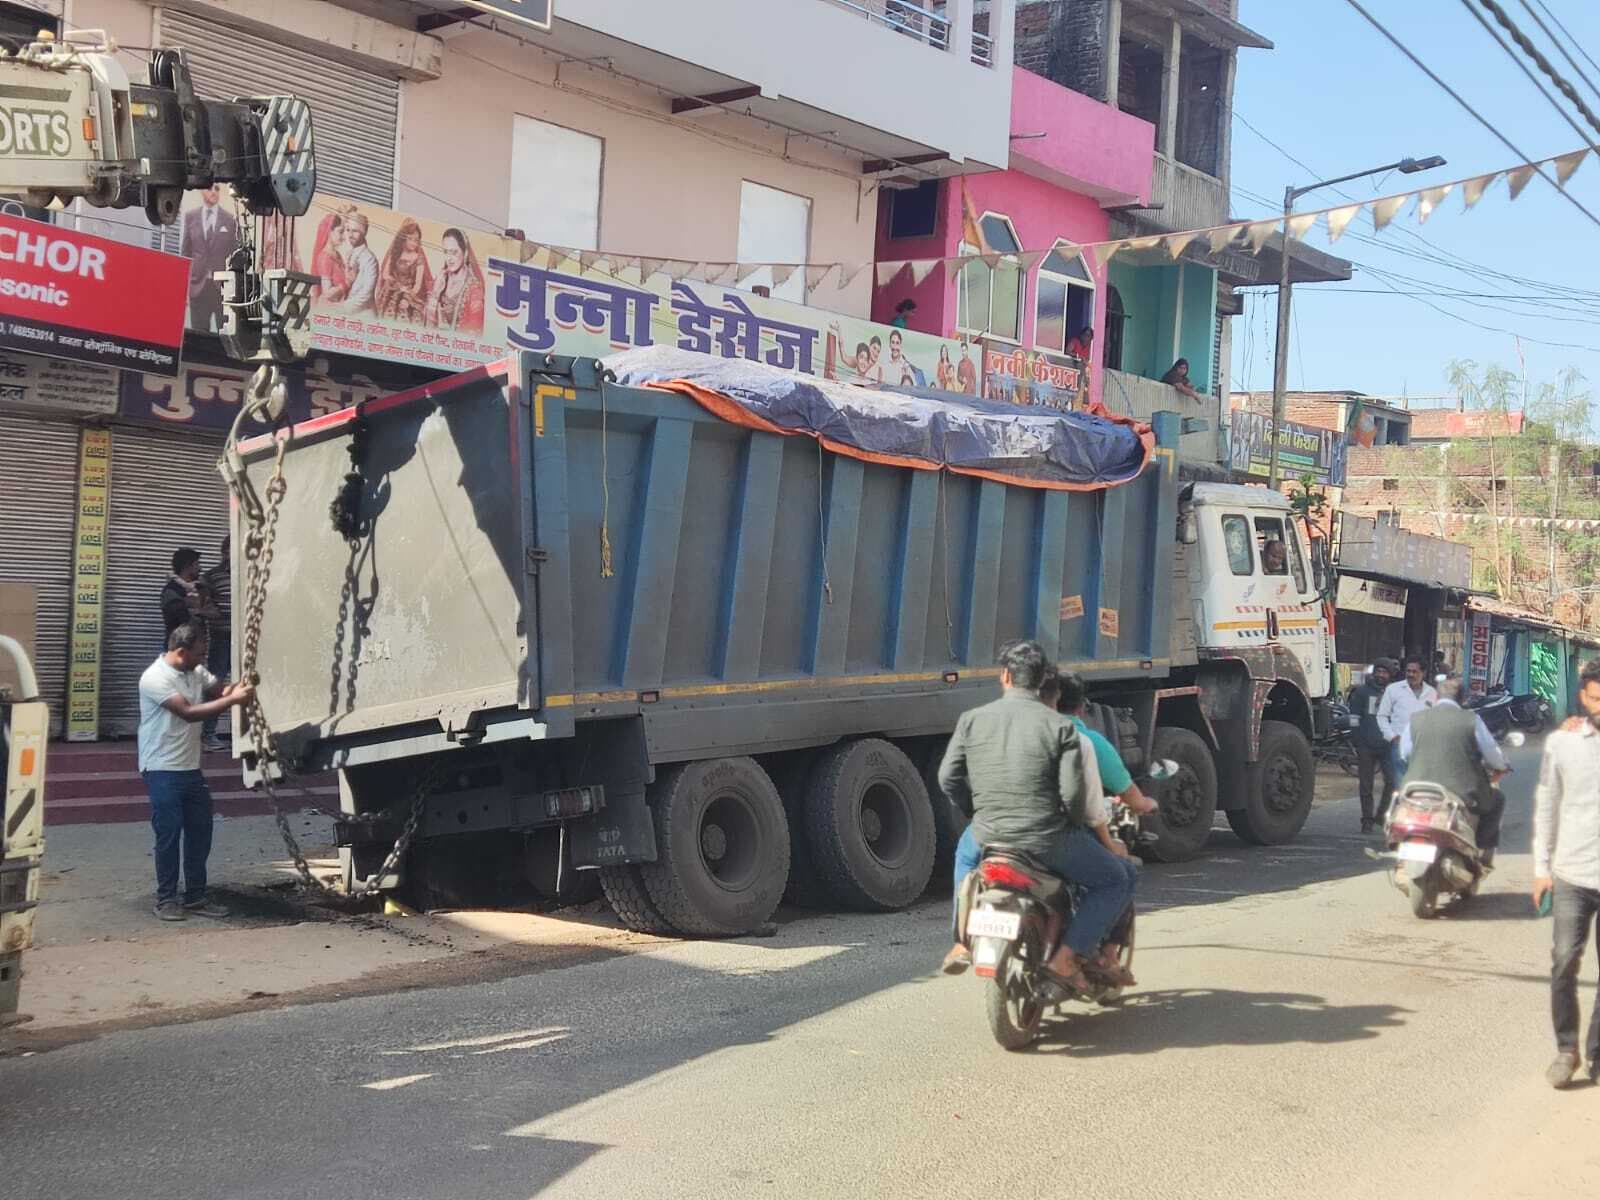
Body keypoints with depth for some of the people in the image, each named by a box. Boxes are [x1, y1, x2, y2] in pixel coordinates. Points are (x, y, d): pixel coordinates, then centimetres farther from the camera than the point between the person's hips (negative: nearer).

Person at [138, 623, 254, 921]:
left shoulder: (196, 672, 5)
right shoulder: (155, 678, -19)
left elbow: (219, 688, 15)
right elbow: (188, 713, -26)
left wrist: (237, 687, -10)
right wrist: (232, 700, -27)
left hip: (191, 769, 8)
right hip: (163, 771, -8)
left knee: (200, 832, 9)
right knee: (169, 835, -3)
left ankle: (196, 898, 18)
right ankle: (166, 900, 9)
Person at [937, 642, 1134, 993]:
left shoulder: (971, 720, 1)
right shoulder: (1059, 726, -8)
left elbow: (948, 778, 4)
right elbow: (1073, 793, -13)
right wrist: (1079, 822, 9)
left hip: (988, 836, 4)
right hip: (1047, 840, -4)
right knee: (1115, 882, 14)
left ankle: (963, 940, 29)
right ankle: (1066, 958, -2)